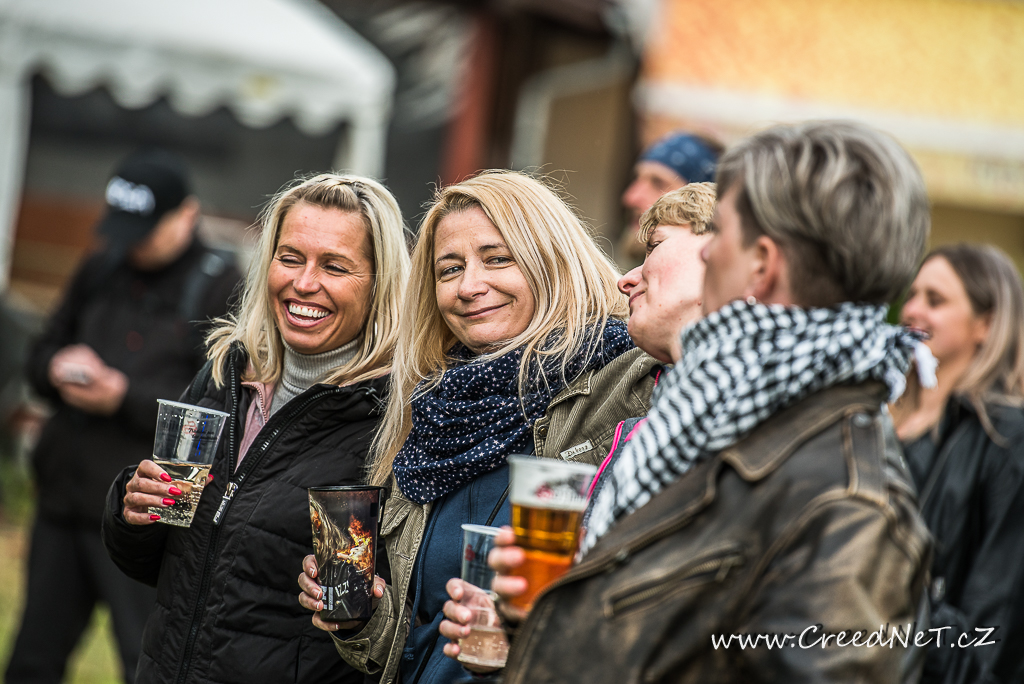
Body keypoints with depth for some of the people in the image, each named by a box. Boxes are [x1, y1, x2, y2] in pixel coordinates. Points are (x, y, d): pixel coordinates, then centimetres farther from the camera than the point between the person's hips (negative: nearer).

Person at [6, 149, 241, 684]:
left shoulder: (221, 290, -7)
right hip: (63, 499, 6)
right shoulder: (100, 270, 13)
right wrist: (57, 368, -3)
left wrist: (125, 398, -19)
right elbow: (43, 351, 22)